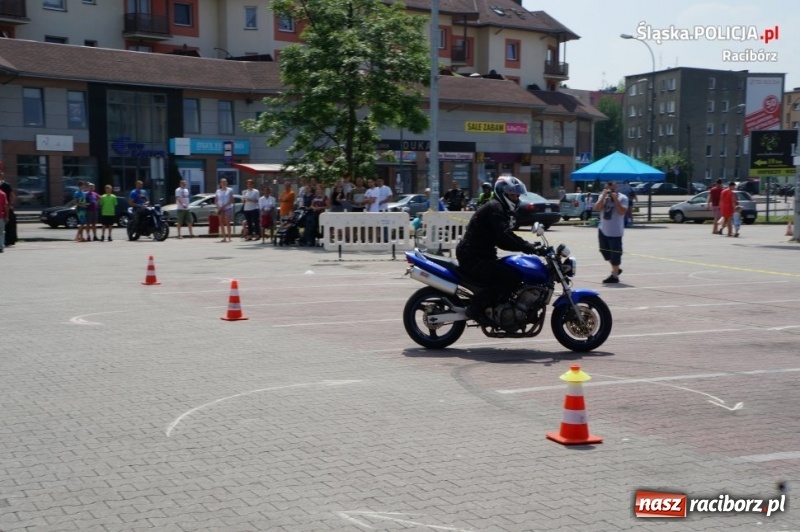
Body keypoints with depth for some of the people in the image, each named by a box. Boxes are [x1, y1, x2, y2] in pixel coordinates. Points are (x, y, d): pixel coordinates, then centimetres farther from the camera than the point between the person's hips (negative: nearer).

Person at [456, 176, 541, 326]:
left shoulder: (500, 209, 20)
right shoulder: (494, 208, -12)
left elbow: (503, 240, 18)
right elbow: (504, 236, -26)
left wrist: (529, 245, 7)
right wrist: (529, 247, -25)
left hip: (481, 256, 11)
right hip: (473, 258, -11)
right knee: (512, 277, -23)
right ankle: (476, 308, -21)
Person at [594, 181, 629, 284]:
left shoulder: (622, 198, -7)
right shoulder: (603, 196, 7)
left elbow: (622, 211, -20)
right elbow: (597, 208, -6)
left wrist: (615, 199, -20)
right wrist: (603, 197, -14)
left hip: (615, 232, -6)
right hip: (603, 230, 6)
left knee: (615, 253, -4)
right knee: (604, 250, 15)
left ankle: (614, 275, 2)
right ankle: (616, 269, 32)